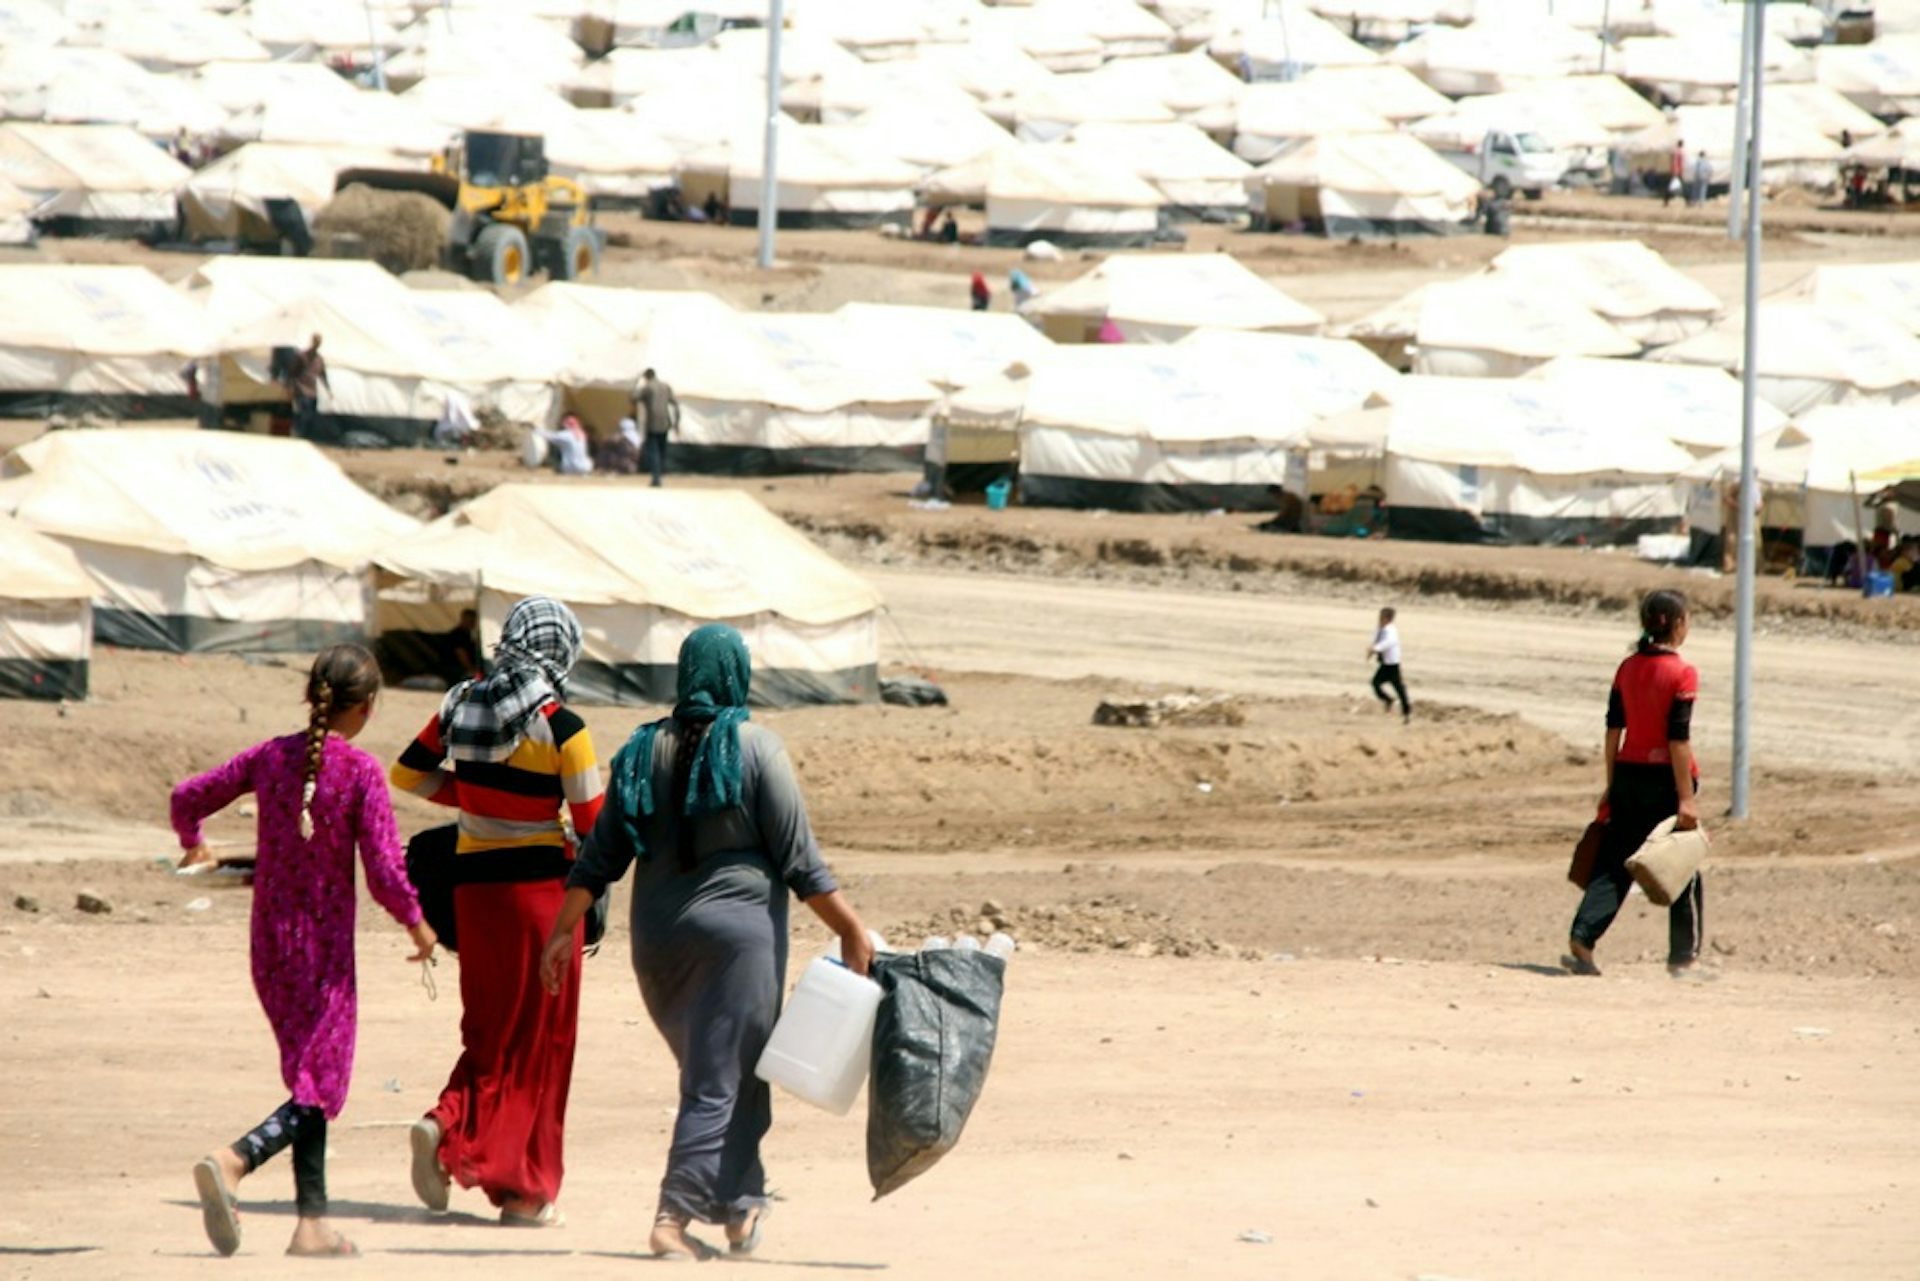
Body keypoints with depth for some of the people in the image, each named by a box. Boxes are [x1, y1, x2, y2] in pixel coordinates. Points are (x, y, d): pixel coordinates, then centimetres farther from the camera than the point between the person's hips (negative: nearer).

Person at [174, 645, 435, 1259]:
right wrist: (418, 925, 4)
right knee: (317, 1088, -3)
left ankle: (312, 1219, 15)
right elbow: (385, 876, -15)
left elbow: (187, 798, 6)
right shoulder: (360, 772, -14)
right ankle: (232, 1162, -28)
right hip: (325, 948, -6)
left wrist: (192, 842, 29)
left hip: (269, 946, 6)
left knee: (309, 1080, 16)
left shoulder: (269, 758, 0)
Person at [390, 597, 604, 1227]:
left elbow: (408, 773, 12)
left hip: (473, 880, 5)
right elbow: (592, 823, -10)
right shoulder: (562, 727, -13)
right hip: (541, 881, -5)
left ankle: (447, 1123, -11)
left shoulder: (463, 706, 2)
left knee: (492, 1027, 16)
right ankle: (524, 1191, 7)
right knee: (540, 1038, 5)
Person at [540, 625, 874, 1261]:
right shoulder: (755, 748, -8)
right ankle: (674, 1216, -12)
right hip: (738, 930, -5)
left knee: (714, 1071, 19)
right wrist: (851, 931, -4)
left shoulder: (644, 752, 5)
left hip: (658, 937, 5)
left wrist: (564, 931, 12)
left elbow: (600, 856, 6)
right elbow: (799, 860, -9)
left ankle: (740, 1207, 26)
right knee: (722, 1082, -2)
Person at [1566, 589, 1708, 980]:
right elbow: (1678, 738, -15)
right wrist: (1686, 798, -14)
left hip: (1629, 773, 5)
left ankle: (1582, 939, -10)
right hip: (1666, 776, -5)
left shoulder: (1628, 668, 6)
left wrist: (1611, 784, 15)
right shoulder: (1681, 673, -12)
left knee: (1613, 863, 7)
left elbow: (1613, 728, 8)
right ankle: (1683, 958, 12)